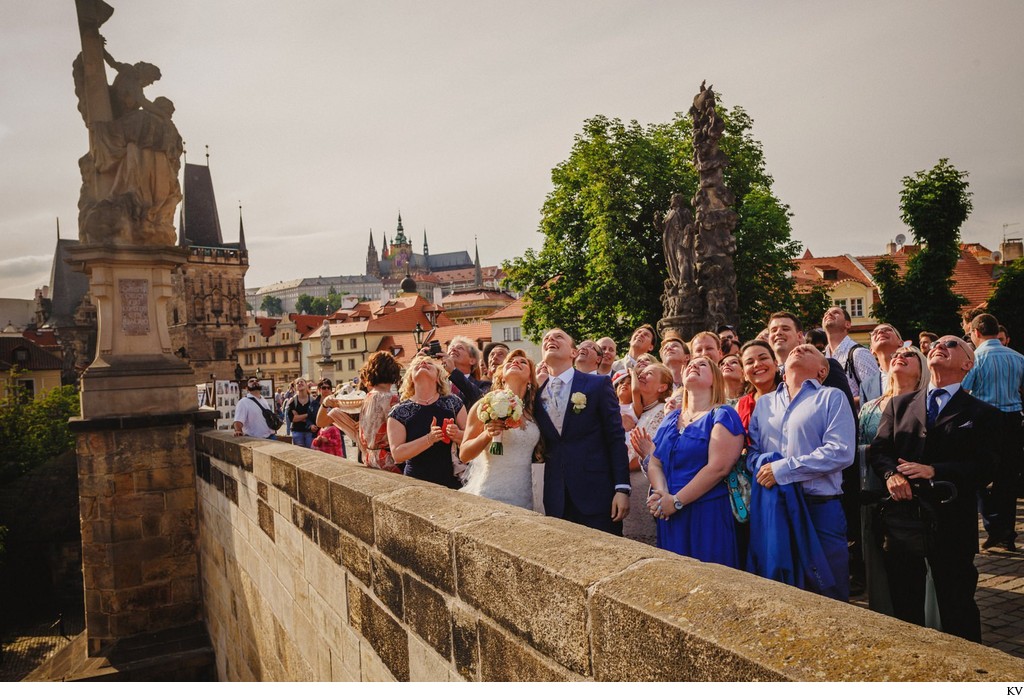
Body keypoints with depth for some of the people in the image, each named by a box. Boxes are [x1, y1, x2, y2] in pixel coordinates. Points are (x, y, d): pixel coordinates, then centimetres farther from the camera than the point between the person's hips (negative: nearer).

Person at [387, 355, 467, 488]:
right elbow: (397, 454, -9)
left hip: (453, 481, 1)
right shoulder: (399, 412, 0)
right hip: (417, 484, -1)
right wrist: (430, 439, -21)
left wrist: (457, 435, -17)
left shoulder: (453, 402, 3)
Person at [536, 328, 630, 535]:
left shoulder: (598, 385, 0)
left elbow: (616, 438, -3)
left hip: (597, 495, -3)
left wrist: (622, 488, -9)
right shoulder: (537, 395, 10)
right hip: (556, 500, 3)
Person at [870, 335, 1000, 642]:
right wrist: (891, 474, -15)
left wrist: (934, 471, -20)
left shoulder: (981, 413, 2)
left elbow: (984, 468, -8)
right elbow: (879, 449, 5)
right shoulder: (899, 404, 11)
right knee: (904, 604, 15)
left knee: (957, 608, 9)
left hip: (952, 522, -3)